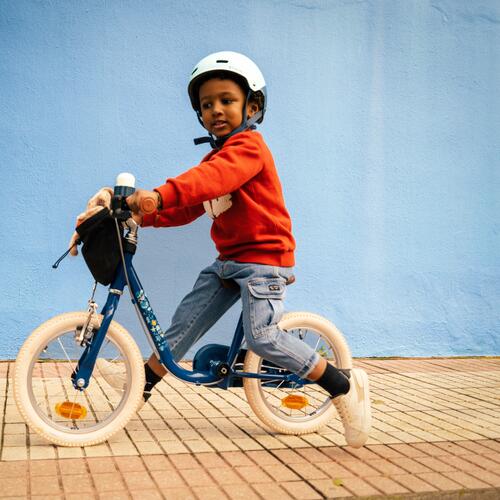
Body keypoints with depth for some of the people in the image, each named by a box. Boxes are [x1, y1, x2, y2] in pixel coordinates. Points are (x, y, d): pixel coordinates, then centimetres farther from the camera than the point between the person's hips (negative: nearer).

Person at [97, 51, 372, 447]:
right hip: (229, 259, 9)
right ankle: (144, 381, 24)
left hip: (264, 256, -9)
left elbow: (212, 179, -34)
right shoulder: (218, 157, 17)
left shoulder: (248, 146, -13)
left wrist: (160, 195, -47)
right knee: (187, 318, 9)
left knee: (262, 336, -18)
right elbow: (190, 208, 16)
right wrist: (145, 215, 3)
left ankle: (344, 385, -6)